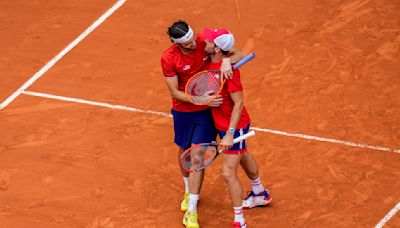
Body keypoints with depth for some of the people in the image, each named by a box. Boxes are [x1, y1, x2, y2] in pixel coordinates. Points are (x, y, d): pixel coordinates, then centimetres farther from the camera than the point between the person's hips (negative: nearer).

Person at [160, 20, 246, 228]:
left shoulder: (205, 42, -17)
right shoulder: (168, 58, -20)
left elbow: (239, 54, -12)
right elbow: (175, 92, -17)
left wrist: (227, 60, -35)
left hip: (206, 111, -1)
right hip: (183, 111, 1)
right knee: (184, 151, 20)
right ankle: (188, 191, 48)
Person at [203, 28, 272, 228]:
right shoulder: (211, 62, -9)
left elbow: (238, 103, -29)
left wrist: (230, 134, -31)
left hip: (234, 125, -10)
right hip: (222, 123, 10)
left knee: (229, 173, -9)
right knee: (243, 157, 30)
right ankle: (260, 194, 55)